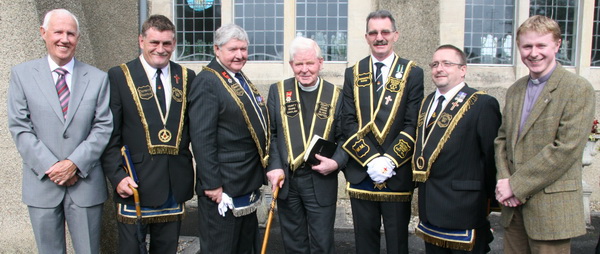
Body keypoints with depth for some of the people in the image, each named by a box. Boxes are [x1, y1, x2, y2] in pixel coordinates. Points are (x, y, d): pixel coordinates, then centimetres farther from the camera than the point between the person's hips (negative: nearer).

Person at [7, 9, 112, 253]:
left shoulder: (98, 78, 3)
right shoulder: (22, 74, 3)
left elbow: (103, 127, -2)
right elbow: (19, 127, -2)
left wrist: (75, 163, -12)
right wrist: (50, 167, -11)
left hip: (86, 184, 0)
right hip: (42, 184, 0)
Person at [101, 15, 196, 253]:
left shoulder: (187, 77, 7)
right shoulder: (119, 76, -2)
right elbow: (109, 134, -4)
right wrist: (117, 176, -12)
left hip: (175, 186, 3)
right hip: (134, 184, -3)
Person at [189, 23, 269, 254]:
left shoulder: (241, 79, 13)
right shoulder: (207, 82, -15)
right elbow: (202, 138, -21)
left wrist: (259, 172, 16)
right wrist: (212, 184, -22)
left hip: (249, 183, 9)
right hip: (223, 185, -9)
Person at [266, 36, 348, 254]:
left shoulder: (335, 95, 0)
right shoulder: (278, 91, 2)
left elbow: (344, 137, 2)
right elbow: (270, 133, 2)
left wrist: (336, 162, -15)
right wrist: (274, 167, -9)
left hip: (321, 181, -1)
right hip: (286, 180, 2)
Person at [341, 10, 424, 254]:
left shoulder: (412, 73, 1)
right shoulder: (353, 73, 7)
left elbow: (413, 124, -5)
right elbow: (349, 122, 0)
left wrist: (390, 160, -15)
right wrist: (370, 160, -11)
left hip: (398, 174, -1)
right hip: (361, 172, 2)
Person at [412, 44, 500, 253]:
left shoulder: (482, 104, -11)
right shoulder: (427, 102, 13)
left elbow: (492, 155, -11)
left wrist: (488, 196, -6)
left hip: (464, 209, -6)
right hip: (430, 208, 7)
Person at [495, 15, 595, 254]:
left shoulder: (578, 89, -8)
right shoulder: (514, 90, 12)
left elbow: (567, 149, -17)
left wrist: (516, 185, -15)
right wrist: (503, 180, -5)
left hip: (552, 209, -5)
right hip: (514, 207, 5)